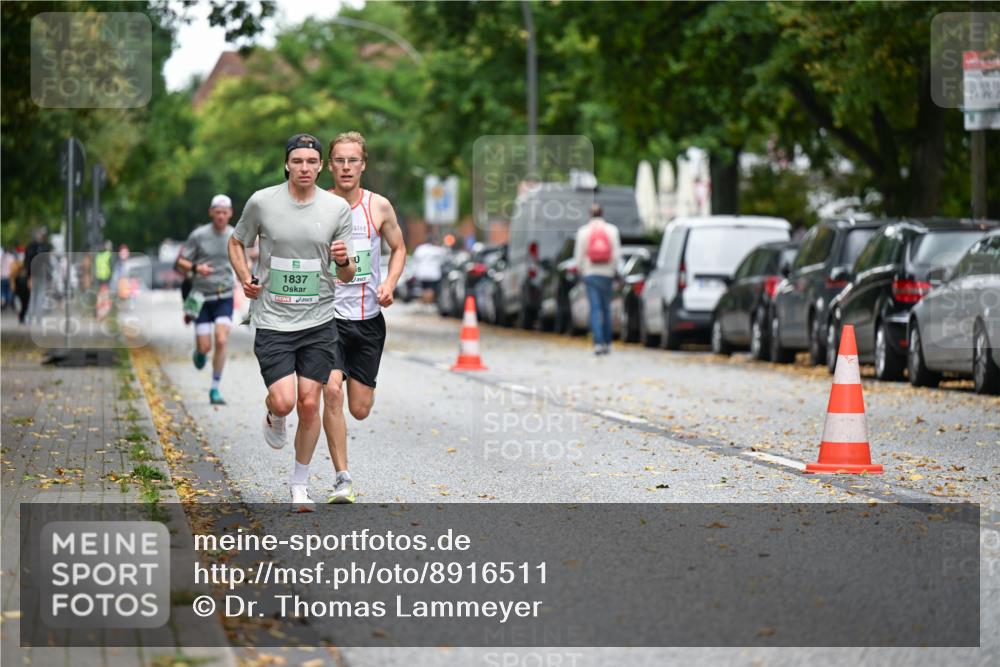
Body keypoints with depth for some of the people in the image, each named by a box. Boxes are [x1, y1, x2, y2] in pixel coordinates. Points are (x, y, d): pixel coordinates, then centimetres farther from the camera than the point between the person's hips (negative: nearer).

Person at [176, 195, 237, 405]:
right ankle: (199, 353, 36)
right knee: (205, 346, -4)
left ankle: (215, 389, -5)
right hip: (202, 298, -1)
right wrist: (196, 267, -23)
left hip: (224, 297, 1)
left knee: (221, 341, -15)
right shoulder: (199, 235, -6)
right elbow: (180, 261, -4)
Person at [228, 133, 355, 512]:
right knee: (284, 402, -13)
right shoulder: (262, 202, -4)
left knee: (309, 404, 1)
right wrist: (245, 279, -3)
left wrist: (344, 261, -18)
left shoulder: (337, 208, 0)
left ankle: (300, 484, 18)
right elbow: (237, 243, 14)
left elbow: (347, 275, 5)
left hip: (318, 321, 1)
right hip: (272, 321, -1)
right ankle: (273, 418, 25)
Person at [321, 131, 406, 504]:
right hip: (328, 315, -2)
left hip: (368, 319, 2)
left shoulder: (379, 207, 1)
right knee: (332, 391, -21)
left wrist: (389, 283, -3)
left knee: (360, 410, 3)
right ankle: (342, 479, -13)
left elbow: (398, 248, 14)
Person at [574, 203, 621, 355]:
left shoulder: (583, 231, -2)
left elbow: (578, 255, -1)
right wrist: (612, 269, 11)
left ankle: (598, 342, -15)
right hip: (607, 274, 1)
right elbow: (617, 253, -2)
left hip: (590, 273, -1)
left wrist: (580, 271, 13)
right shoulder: (612, 230, 1)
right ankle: (607, 343, 14)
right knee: (606, 308, 12)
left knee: (595, 308, -4)